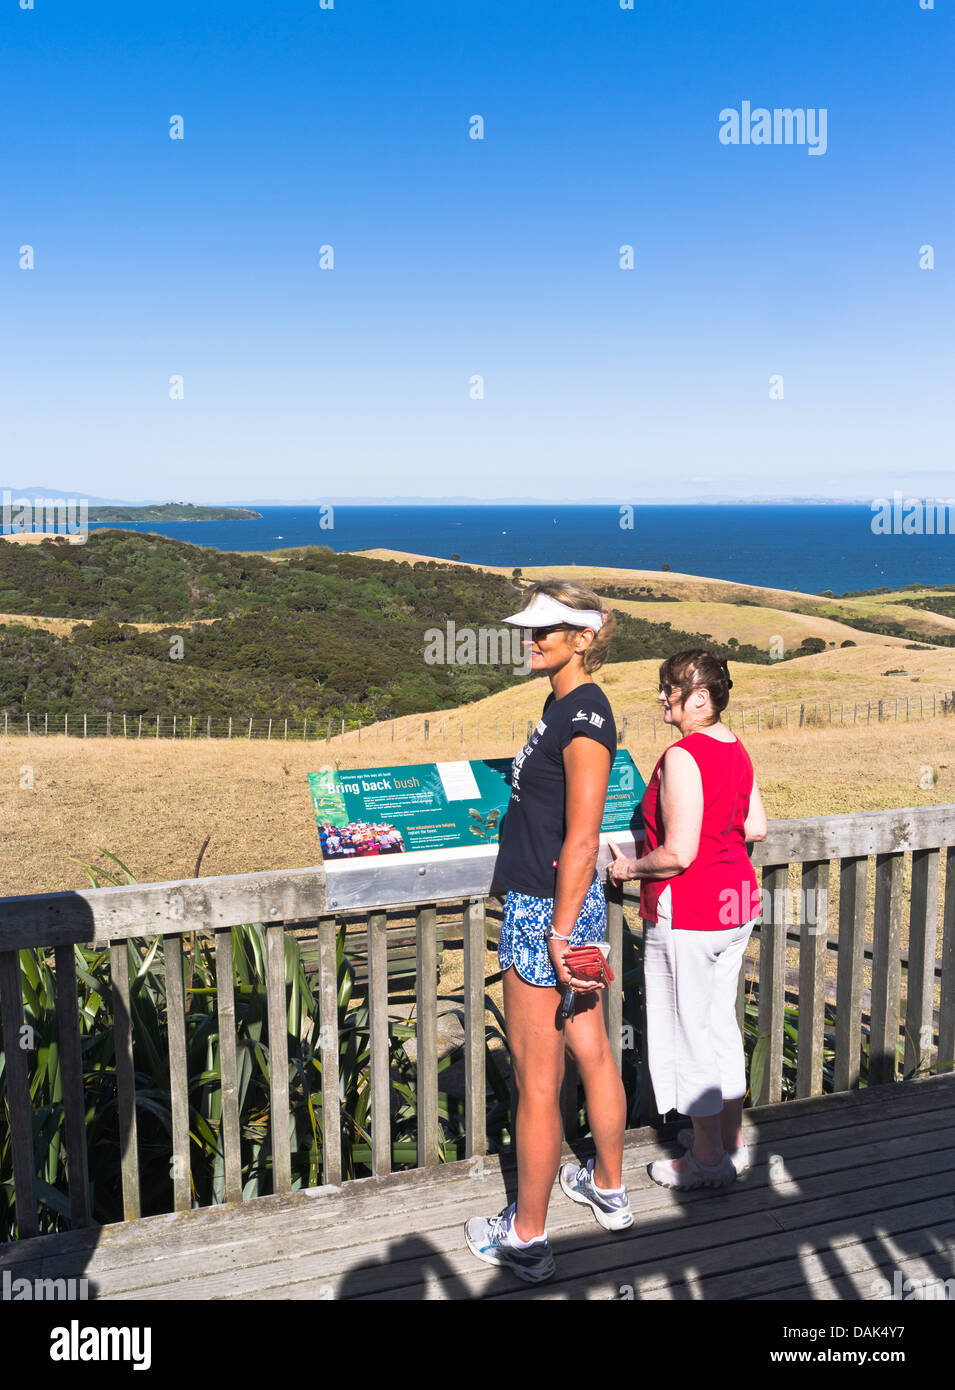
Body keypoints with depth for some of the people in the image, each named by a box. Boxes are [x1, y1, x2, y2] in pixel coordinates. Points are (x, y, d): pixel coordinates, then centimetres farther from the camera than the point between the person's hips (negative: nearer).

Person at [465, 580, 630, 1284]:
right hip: (572, 906, 10)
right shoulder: (565, 704, 10)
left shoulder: (584, 715, -20)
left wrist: (559, 935, -20)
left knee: (536, 1080, 4)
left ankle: (527, 1239, 20)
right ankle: (610, 1188, 40)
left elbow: (582, 840, -23)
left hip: (546, 912, -10)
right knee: (591, 1049, 22)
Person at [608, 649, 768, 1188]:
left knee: (689, 1032, 6)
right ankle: (731, 1139, 34)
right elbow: (757, 827, 12)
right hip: (736, 902, 9)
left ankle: (708, 1158, 20)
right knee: (720, 1023, 20)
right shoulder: (736, 750, 5)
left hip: (688, 914, -9)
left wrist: (630, 867, -9)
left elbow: (678, 855, -25)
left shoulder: (682, 757, -22)